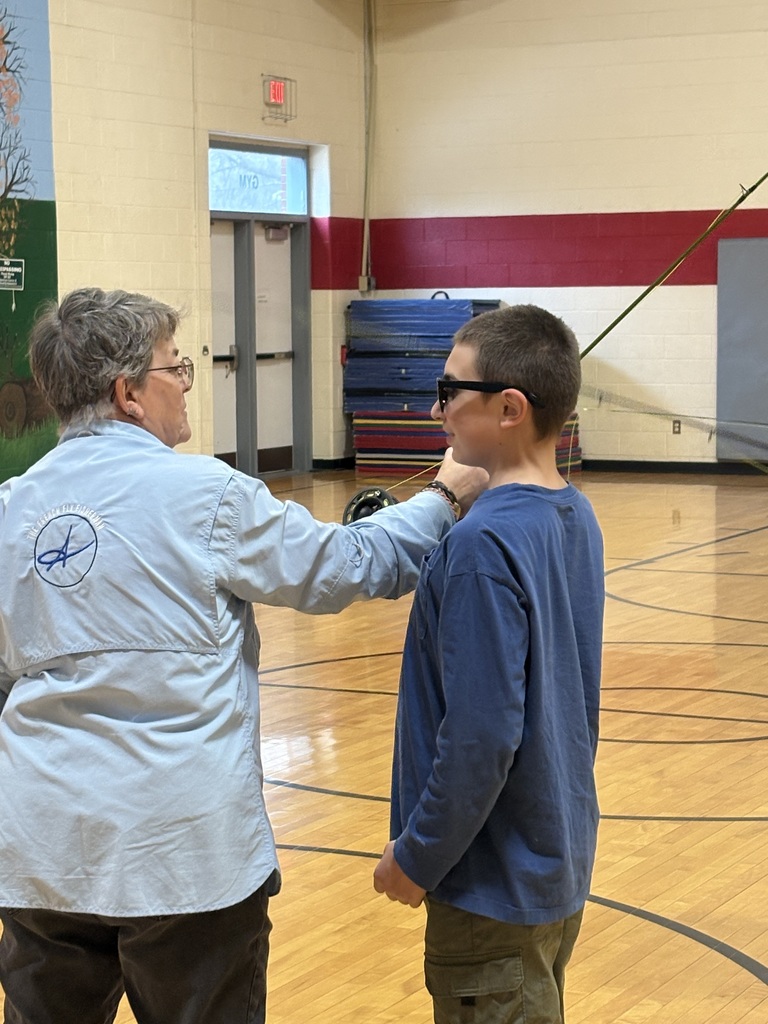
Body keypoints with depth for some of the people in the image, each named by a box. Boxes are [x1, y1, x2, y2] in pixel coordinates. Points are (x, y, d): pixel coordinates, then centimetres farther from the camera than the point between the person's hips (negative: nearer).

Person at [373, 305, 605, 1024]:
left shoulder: (485, 545, -23)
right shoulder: (574, 518, 3)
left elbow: (482, 736, -25)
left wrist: (416, 858, -13)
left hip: (497, 885, -8)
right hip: (562, 865, 8)